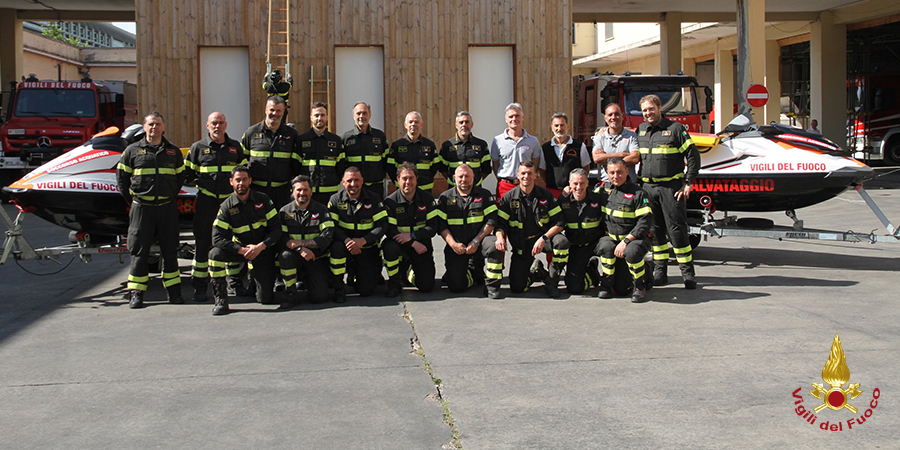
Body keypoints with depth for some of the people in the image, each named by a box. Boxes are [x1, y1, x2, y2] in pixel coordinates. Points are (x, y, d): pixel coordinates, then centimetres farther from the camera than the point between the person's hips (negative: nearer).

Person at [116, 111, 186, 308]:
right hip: (141, 208, -2)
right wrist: (132, 200, 4)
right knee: (139, 250, 0)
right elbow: (121, 177, 8)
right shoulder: (132, 151, 3)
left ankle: (173, 290, 14)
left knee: (170, 250, 6)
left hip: (167, 208, 2)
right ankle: (136, 293, 6)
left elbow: (180, 177, 18)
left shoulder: (174, 152, 9)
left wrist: (170, 197, 10)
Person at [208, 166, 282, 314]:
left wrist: (260, 246, -21)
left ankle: (254, 273, 26)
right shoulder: (227, 206, -7)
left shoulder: (263, 199, -6)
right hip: (239, 248, 1)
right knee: (215, 254, -31)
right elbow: (217, 238, -14)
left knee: (266, 299, -9)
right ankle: (221, 300, -19)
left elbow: (276, 229, -6)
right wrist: (242, 250, -25)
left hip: (263, 250, -1)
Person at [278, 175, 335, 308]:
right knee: (285, 255, -36)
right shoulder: (285, 211, 3)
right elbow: (281, 239, -7)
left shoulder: (321, 210, 0)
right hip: (296, 257, 1)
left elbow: (327, 237, -12)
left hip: (317, 258, 0)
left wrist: (300, 243, -20)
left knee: (319, 297, -15)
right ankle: (291, 294, -15)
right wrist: (300, 249, -25)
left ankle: (307, 279, 21)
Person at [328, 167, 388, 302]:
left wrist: (362, 241, -23)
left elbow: (382, 225, -9)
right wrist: (347, 240, -28)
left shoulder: (373, 200, -4)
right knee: (337, 246, -38)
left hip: (367, 248, 0)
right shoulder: (336, 200, -3)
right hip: (346, 244, 0)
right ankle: (338, 287, -17)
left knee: (366, 290, -8)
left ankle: (356, 275, 31)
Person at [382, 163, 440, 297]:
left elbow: (434, 225, -6)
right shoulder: (390, 202, -8)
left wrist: (412, 236, -21)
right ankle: (394, 284, -12)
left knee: (427, 286, -10)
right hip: (400, 244, -1)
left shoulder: (427, 198, -2)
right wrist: (413, 244, -23)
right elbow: (389, 230, -13)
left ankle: (412, 271, 28)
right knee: (389, 246, -38)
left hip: (421, 244, 1)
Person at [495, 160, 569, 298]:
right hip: (520, 244, 0)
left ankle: (552, 280, -12)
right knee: (517, 288, -13)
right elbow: (501, 223, -1)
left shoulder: (545, 195, -2)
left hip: (542, 238, 0)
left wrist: (543, 238, -21)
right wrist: (500, 237, -24)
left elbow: (560, 222, -6)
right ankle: (536, 271, 23)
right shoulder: (509, 197, -1)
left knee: (561, 241, -35)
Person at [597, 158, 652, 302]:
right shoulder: (605, 189, 9)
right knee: (606, 246, -31)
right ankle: (606, 285, -12)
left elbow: (645, 222, -13)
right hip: (611, 236, 4)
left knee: (631, 252, -36)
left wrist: (626, 241, -21)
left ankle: (639, 287, -10)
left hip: (634, 238, -4)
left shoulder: (637, 193, -8)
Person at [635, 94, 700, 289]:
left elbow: (693, 156, -3)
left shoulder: (675, 128, -2)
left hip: (670, 187, -4)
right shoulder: (640, 130, 13)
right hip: (648, 187, 5)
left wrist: (688, 184, -9)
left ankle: (687, 272, 0)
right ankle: (660, 271, 13)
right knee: (654, 230, 6)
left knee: (677, 229, -6)